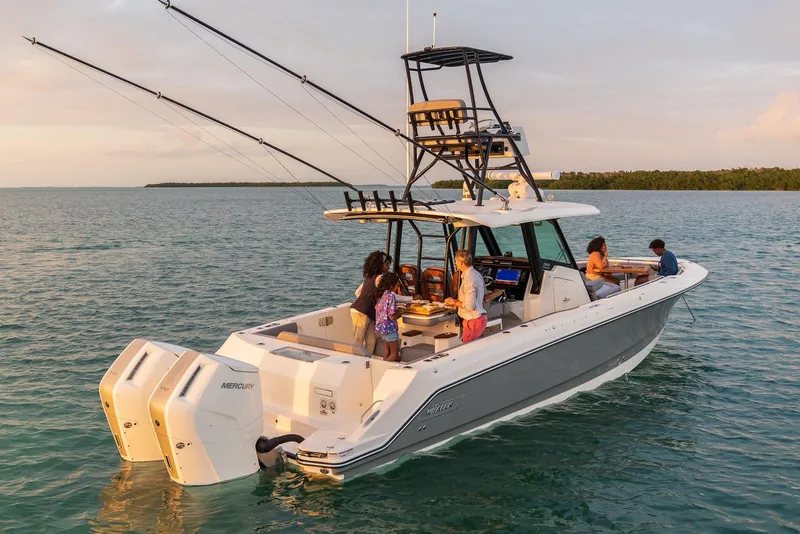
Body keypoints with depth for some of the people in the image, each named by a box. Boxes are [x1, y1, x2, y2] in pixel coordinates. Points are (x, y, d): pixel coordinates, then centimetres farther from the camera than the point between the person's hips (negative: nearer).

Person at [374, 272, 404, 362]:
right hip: (389, 327, -8)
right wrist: (400, 311, -4)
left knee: (388, 353, 17)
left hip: (380, 327, 8)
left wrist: (396, 310, 13)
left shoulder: (380, 295, 5)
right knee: (394, 354, 2)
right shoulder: (391, 296, -19)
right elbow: (392, 316, -22)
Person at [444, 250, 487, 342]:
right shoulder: (476, 274, 10)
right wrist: (457, 301, 15)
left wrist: (455, 302, -9)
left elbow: (470, 306, -24)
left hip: (473, 321, -10)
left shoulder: (469, 280, -22)